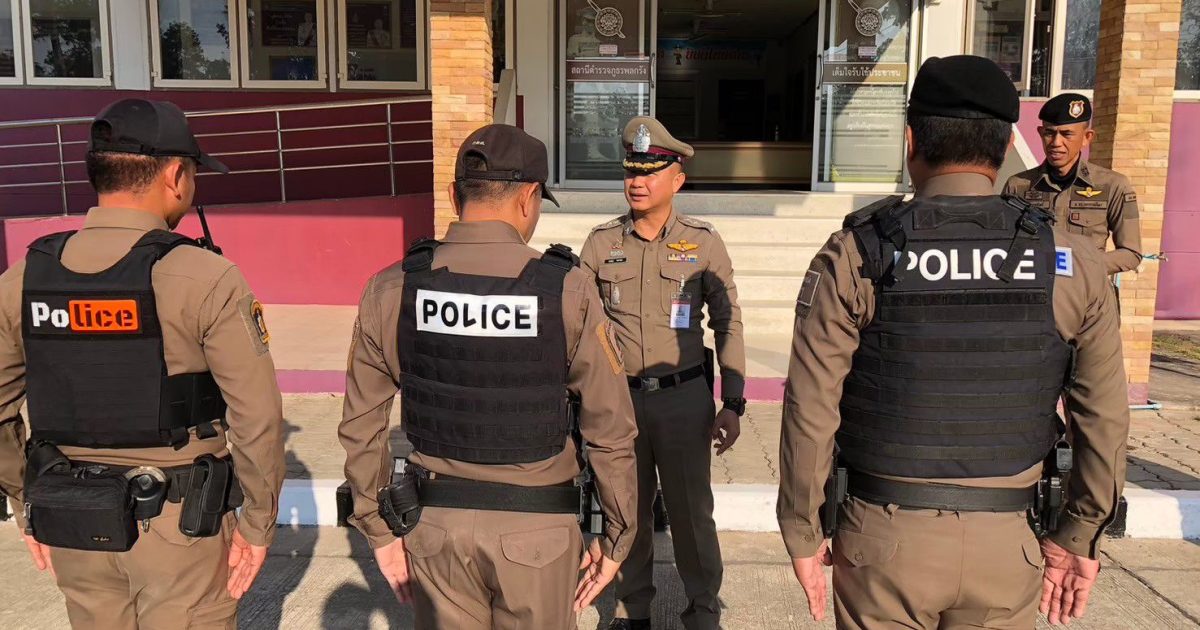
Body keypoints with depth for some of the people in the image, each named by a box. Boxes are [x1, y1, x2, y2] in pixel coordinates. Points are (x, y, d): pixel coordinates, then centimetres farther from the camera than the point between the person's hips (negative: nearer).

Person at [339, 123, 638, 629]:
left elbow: (361, 428, -1)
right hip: (536, 528, -2)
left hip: (436, 524, 2)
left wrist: (380, 531, 10)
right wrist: (617, 538, 3)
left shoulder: (391, 291, -7)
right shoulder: (568, 291, -14)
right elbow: (610, 432, -10)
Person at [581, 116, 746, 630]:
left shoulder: (704, 243, -2)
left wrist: (732, 405, -2)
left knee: (691, 511, 8)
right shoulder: (601, 243, 1)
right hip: (619, 397, 2)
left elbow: (728, 325, 2)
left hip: (684, 397, -1)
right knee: (627, 508, 14)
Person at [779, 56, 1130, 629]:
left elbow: (810, 411, -12)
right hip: (1006, 545, 2)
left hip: (885, 538, -2)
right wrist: (1078, 536, 13)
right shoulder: (1072, 261, -4)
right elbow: (1105, 417, 1)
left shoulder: (854, 256, -11)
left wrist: (803, 533, -1)